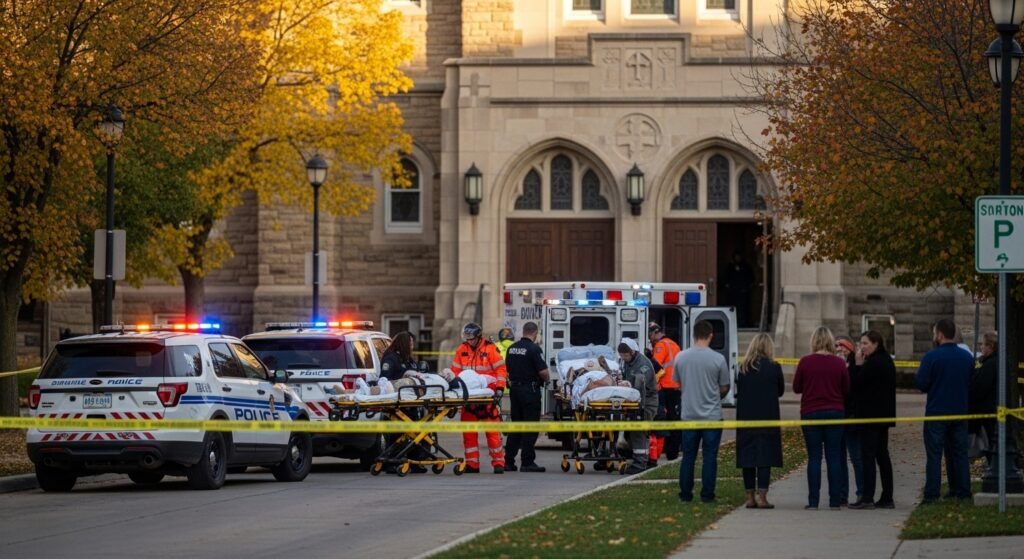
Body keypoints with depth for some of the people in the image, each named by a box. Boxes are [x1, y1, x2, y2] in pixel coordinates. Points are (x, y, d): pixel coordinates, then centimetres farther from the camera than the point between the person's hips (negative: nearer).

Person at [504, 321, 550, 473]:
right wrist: (547, 378, 2)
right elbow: (543, 372, -17)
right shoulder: (534, 349, -14)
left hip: (514, 388, 7)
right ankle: (528, 462, -4)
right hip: (530, 389, -7)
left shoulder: (512, 348, 8)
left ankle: (509, 461, 13)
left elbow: (507, 368, 14)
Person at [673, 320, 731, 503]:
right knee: (710, 457, 3)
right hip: (712, 415, -3)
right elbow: (725, 388, -2)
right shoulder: (718, 359, -11)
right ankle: (707, 495, 3)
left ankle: (685, 494, 12)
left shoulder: (681, 357, -2)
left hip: (689, 414, 3)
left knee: (688, 456, 10)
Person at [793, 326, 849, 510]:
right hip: (835, 412, 1)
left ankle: (813, 501, -2)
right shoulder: (839, 363, -4)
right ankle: (835, 501, 4)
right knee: (834, 457, 5)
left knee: (814, 457, 2)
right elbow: (846, 389, 4)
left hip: (811, 412, -1)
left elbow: (796, 388, 2)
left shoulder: (805, 362, -7)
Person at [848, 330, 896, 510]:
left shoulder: (873, 363, -16)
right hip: (883, 415, 10)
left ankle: (867, 498, -12)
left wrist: (857, 365, -8)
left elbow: (854, 385, -15)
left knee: (868, 455, -9)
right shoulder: (887, 362, 15)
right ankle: (887, 498, 12)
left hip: (870, 416, -10)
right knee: (882, 455, 11)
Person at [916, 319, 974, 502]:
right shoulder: (967, 357, 5)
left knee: (934, 455, -2)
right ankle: (962, 492, 11)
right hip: (960, 411, 5)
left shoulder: (931, 357, -12)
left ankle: (931, 495, -5)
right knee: (959, 453, 11)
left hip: (937, 413, -5)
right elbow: (972, 385, 10)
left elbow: (921, 384, -12)